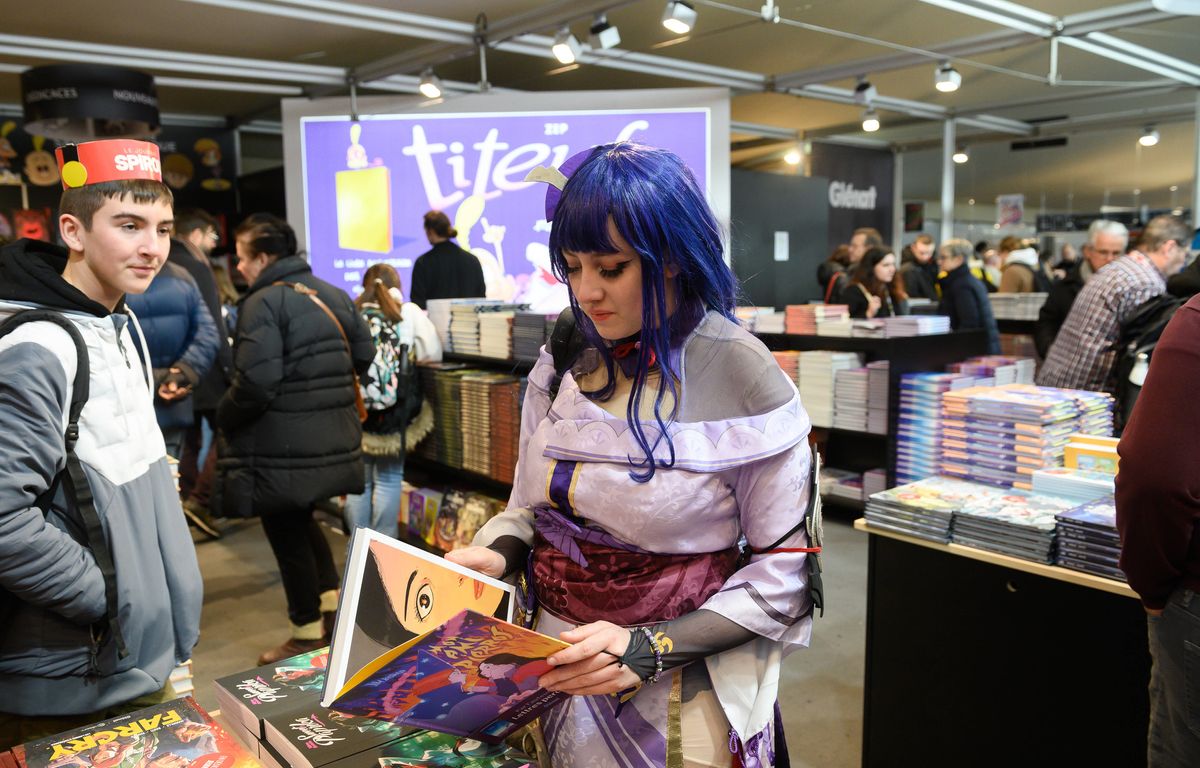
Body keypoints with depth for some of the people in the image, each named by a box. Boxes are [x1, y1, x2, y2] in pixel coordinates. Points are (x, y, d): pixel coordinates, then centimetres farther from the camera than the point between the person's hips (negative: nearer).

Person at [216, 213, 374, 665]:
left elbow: (255, 383, -23)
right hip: (334, 439, 8)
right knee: (301, 521, 26)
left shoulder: (263, 302, -15)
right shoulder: (333, 295, 9)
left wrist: (223, 419, -6)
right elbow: (364, 355, 12)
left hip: (281, 447, -8)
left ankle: (308, 634, 20)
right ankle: (330, 601, 25)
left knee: (287, 534, 8)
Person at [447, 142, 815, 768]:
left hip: (678, 689, -4)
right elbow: (534, 504, 7)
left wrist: (651, 648, -22)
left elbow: (784, 571, -15)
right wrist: (495, 552, -14)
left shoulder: (745, 380, -18)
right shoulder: (565, 362, -4)